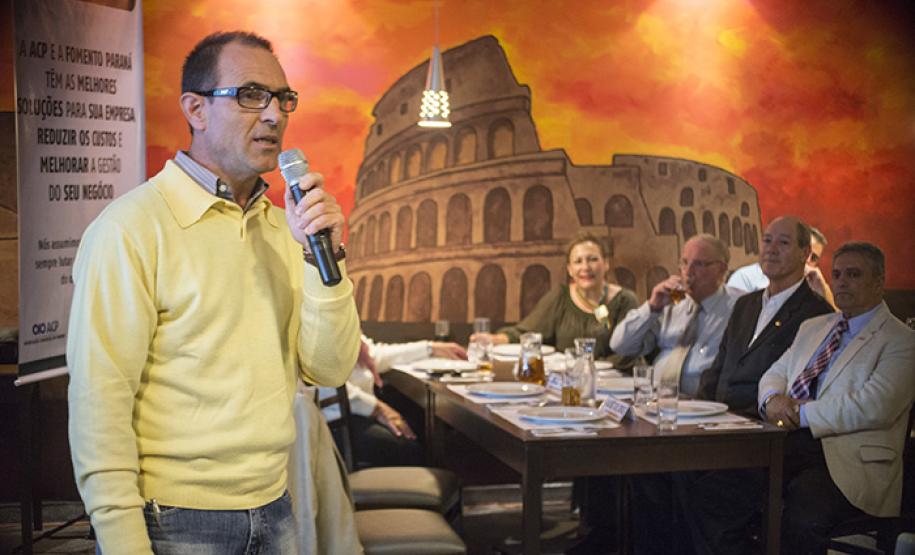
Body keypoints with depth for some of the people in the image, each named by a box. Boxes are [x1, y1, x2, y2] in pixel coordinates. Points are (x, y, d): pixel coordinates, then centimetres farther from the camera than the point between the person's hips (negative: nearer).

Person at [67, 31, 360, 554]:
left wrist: (323, 257, -13)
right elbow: (99, 400, -16)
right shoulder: (132, 227, -13)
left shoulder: (284, 227, 7)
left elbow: (329, 369, 0)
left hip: (274, 510, 6)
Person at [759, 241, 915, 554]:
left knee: (803, 519, -37)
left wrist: (802, 414, -11)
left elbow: (874, 405, -12)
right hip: (788, 445, 6)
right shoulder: (812, 328, 26)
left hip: (848, 458, -6)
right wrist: (773, 399, 0)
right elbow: (774, 374, 25)